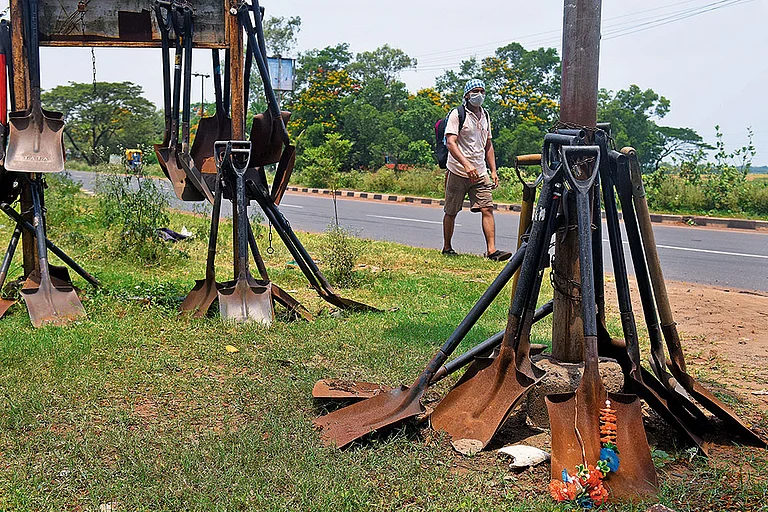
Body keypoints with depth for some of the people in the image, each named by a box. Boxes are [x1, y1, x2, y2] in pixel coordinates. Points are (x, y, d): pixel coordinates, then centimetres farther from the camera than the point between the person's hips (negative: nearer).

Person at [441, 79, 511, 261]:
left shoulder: (485, 116, 14)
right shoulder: (457, 114, -6)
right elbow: (450, 143, -17)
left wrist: (493, 170, 13)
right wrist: (466, 165, -29)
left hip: (480, 173, 5)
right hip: (458, 172, -5)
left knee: (487, 209, -8)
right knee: (451, 212, 5)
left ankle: (491, 249, -12)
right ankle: (447, 248, 21)